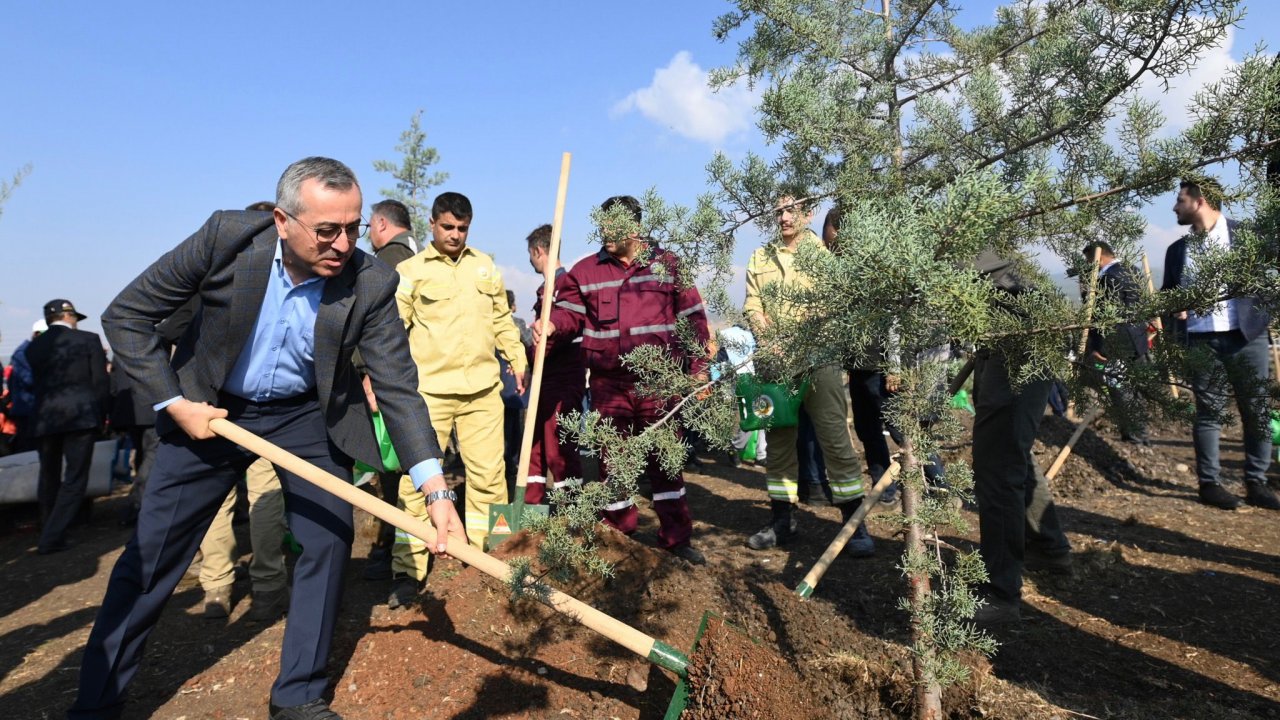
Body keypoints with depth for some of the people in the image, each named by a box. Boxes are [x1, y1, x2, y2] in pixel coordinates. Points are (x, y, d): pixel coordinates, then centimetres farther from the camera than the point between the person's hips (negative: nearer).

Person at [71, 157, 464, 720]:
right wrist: (174, 404, -16)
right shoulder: (228, 237, -23)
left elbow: (398, 386, -21)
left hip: (308, 417, 1)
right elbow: (126, 316, -11)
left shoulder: (371, 284, -22)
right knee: (148, 557, 4)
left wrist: (436, 490, -30)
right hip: (210, 410, 0)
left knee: (328, 541, -4)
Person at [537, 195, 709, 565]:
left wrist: (698, 369, 1)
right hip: (608, 383, 2)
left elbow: (692, 318, 5)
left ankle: (676, 538, 19)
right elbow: (569, 312, 9)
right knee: (613, 460, 9)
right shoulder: (585, 271, 8)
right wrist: (551, 325, -15)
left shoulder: (667, 264, 5)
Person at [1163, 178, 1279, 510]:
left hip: (1246, 337, -1)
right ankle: (1209, 483, 10)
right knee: (1208, 412, 3)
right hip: (1201, 341, 2)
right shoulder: (1177, 248, 12)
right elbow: (1167, 294, 18)